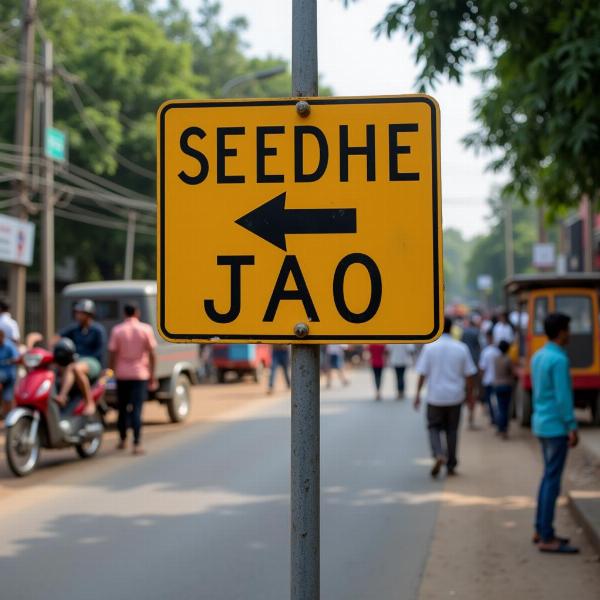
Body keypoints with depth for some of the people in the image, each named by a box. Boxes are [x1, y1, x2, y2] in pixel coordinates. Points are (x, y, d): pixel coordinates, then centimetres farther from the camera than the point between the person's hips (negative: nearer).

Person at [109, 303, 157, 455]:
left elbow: (112, 354, -3)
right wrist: (153, 375, 3)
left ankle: (122, 440, 27)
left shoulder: (117, 330, -1)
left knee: (122, 408, 15)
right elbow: (152, 354, -3)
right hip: (140, 374, -1)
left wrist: (112, 372, 7)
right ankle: (137, 444, -12)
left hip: (122, 374, 1)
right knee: (136, 409, -4)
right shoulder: (146, 329, -2)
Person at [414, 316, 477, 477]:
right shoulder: (461, 348, -2)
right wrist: (469, 393, 11)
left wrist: (418, 393, 1)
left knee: (434, 427, 11)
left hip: (435, 396, -1)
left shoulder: (430, 347, -6)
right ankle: (451, 465, 16)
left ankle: (438, 454, -14)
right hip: (455, 396, 2)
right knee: (452, 429, 13)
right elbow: (469, 374, 1)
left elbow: (422, 373, -7)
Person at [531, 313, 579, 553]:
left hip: (542, 426, 9)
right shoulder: (559, 360, -18)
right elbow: (563, 398, -21)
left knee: (550, 477, 16)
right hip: (556, 428, -9)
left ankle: (541, 529, 20)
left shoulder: (537, 357, 11)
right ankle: (547, 538, -2)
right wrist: (573, 428, -18)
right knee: (553, 481, -5)